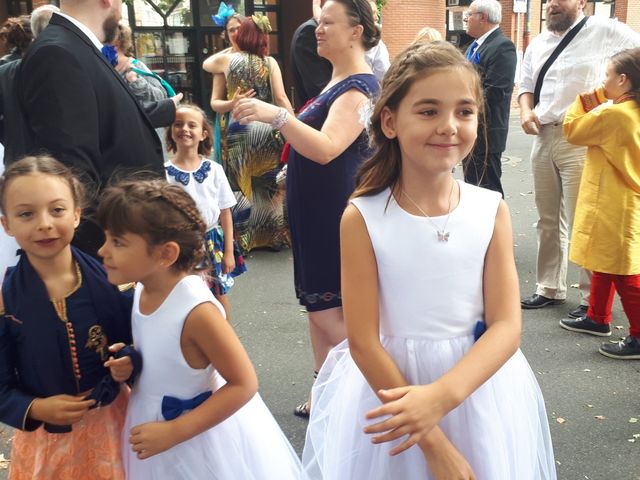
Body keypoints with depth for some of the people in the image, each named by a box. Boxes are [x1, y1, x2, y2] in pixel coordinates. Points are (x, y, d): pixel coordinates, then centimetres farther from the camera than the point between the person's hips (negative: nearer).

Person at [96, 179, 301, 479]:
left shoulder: (196, 309, -30)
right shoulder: (142, 290, -8)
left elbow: (243, 384, -25)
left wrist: (174, 431, -25)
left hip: (199, 435, -6)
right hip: (152, 422, 7)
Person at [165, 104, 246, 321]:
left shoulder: (214, 170, -3)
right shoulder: (165, 173, -7)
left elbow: (225, 213, 1)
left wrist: (228, 252, 0)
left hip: (212, 242, 2)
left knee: (220, 297, 11)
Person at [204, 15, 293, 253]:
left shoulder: (228, 59, 1)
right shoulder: (270, 62, -1)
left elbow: (206, 64, 24)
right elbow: (281, 98, -6)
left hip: (240, 130, 0)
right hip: (268, 128, 1)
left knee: (243, 185, 8)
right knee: (271, 184, 11)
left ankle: (245, 238, 12)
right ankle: (275, 235, 19)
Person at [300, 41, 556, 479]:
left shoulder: (492, 210, -8)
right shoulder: (362, 218, -15)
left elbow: (506, 327, -10)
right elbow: (363, 342, -14)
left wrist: (442, 395, -27)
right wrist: (433, 443, -16)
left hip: (478, 386, 2)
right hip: (389, 386, -2)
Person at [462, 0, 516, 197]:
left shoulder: (502, 47, -15)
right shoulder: (476, 45, 15)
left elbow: (493, 93, -22)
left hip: (485, 134, -9)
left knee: (487, 190, -2)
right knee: (471, 186, 18)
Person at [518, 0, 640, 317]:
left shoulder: (605, 32, -4)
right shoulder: (538, 44, 16)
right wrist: (526, 109, 3)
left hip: (580, 141, -6)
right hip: (543, 137, 7)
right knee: (547, 221, 14)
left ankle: (592, 299, 9)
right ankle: (550, 289, 28)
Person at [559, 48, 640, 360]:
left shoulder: (614, 115, -23)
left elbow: (572, 131, -14)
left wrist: (583, 100, 0)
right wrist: (596, 101, 9)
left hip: (614, 208, -10)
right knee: (604, 263, 22)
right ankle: (597, 318, 35)